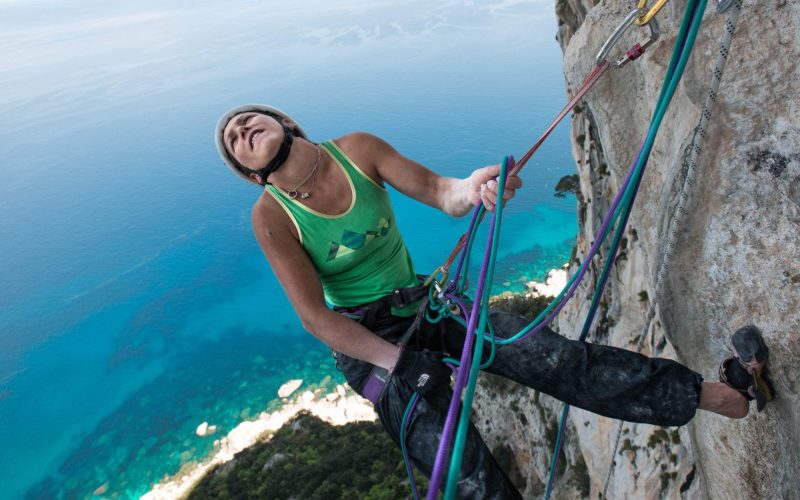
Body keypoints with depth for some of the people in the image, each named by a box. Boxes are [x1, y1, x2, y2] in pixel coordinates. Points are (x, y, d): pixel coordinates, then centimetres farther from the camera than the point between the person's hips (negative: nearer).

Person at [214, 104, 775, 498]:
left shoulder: (357, 149, -5)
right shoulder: (272, 215, -11)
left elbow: (436, 189, -13)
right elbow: (315, 317, -14)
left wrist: (469, 189, -37)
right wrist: (399, 362, -18)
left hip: (423, 302, 3)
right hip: (366, 342, -2)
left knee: (554, 355, -11)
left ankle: (726, 393, -2)